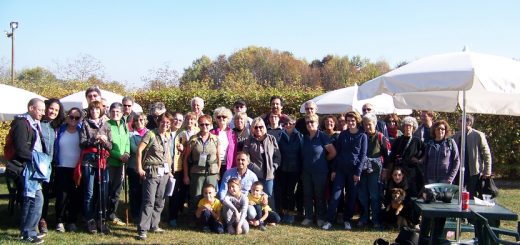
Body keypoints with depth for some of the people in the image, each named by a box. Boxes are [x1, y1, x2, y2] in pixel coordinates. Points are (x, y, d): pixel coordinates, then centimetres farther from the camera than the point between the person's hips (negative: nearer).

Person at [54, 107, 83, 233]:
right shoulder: (60, 130, 8)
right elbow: (55, 147, 11)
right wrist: (55, 162, 2)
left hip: (77, 169, 0)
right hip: (62, 168, 0)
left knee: (76, 196, 1)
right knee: (62, 195, -6)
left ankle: (72, 221, 12)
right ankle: (60, 221, 5)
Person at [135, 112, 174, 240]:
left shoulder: (168, 137, 11)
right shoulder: (151, 134, -9)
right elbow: (139, 150, -12)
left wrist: (169, 170, 16)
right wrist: (140, 168, -15)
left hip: (164, 172, 7)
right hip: (152, 172, -7)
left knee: (160, 201, 13)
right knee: (149, 201, -11)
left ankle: (154, 225, 26)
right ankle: (142, 230, -7)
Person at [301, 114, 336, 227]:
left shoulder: (322, 136, -10)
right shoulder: (305, 137, 6)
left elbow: (333, 152, -8)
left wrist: (323, 159, 2)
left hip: (320, 171, -5)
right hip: (306, 171, 5)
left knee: (319, 195, 4)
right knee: (307, 195, 9)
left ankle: (320, 218, 15)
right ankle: (308, 217, 19)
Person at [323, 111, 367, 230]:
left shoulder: (362, 136, 0)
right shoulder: (343, 134, 7)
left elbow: (363, 155, -3)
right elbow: (337, 152, 8)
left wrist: (358, 172, -9)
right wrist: (333, 170, 3)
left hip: (353, 170, -1)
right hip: (340, 169, 2)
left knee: (352, 196, 5)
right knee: (335, 195, -5)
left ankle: (347, 220, 17)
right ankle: (329, 221, -3)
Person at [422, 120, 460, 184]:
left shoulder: (450, 143, 2)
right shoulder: (429, 144, 10)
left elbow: (456, 161, 1)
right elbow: (425, 163, 14)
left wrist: (451, 177, -8)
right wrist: (425, 180, 8)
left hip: (445, 179, -2)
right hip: (431, 179, 3)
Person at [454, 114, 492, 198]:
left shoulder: (478, 135, -5)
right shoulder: (457, 135, 8)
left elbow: (486, 154, -5)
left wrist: (487, 172, -8)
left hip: (474, 172, -4)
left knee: (472, 197, 2)